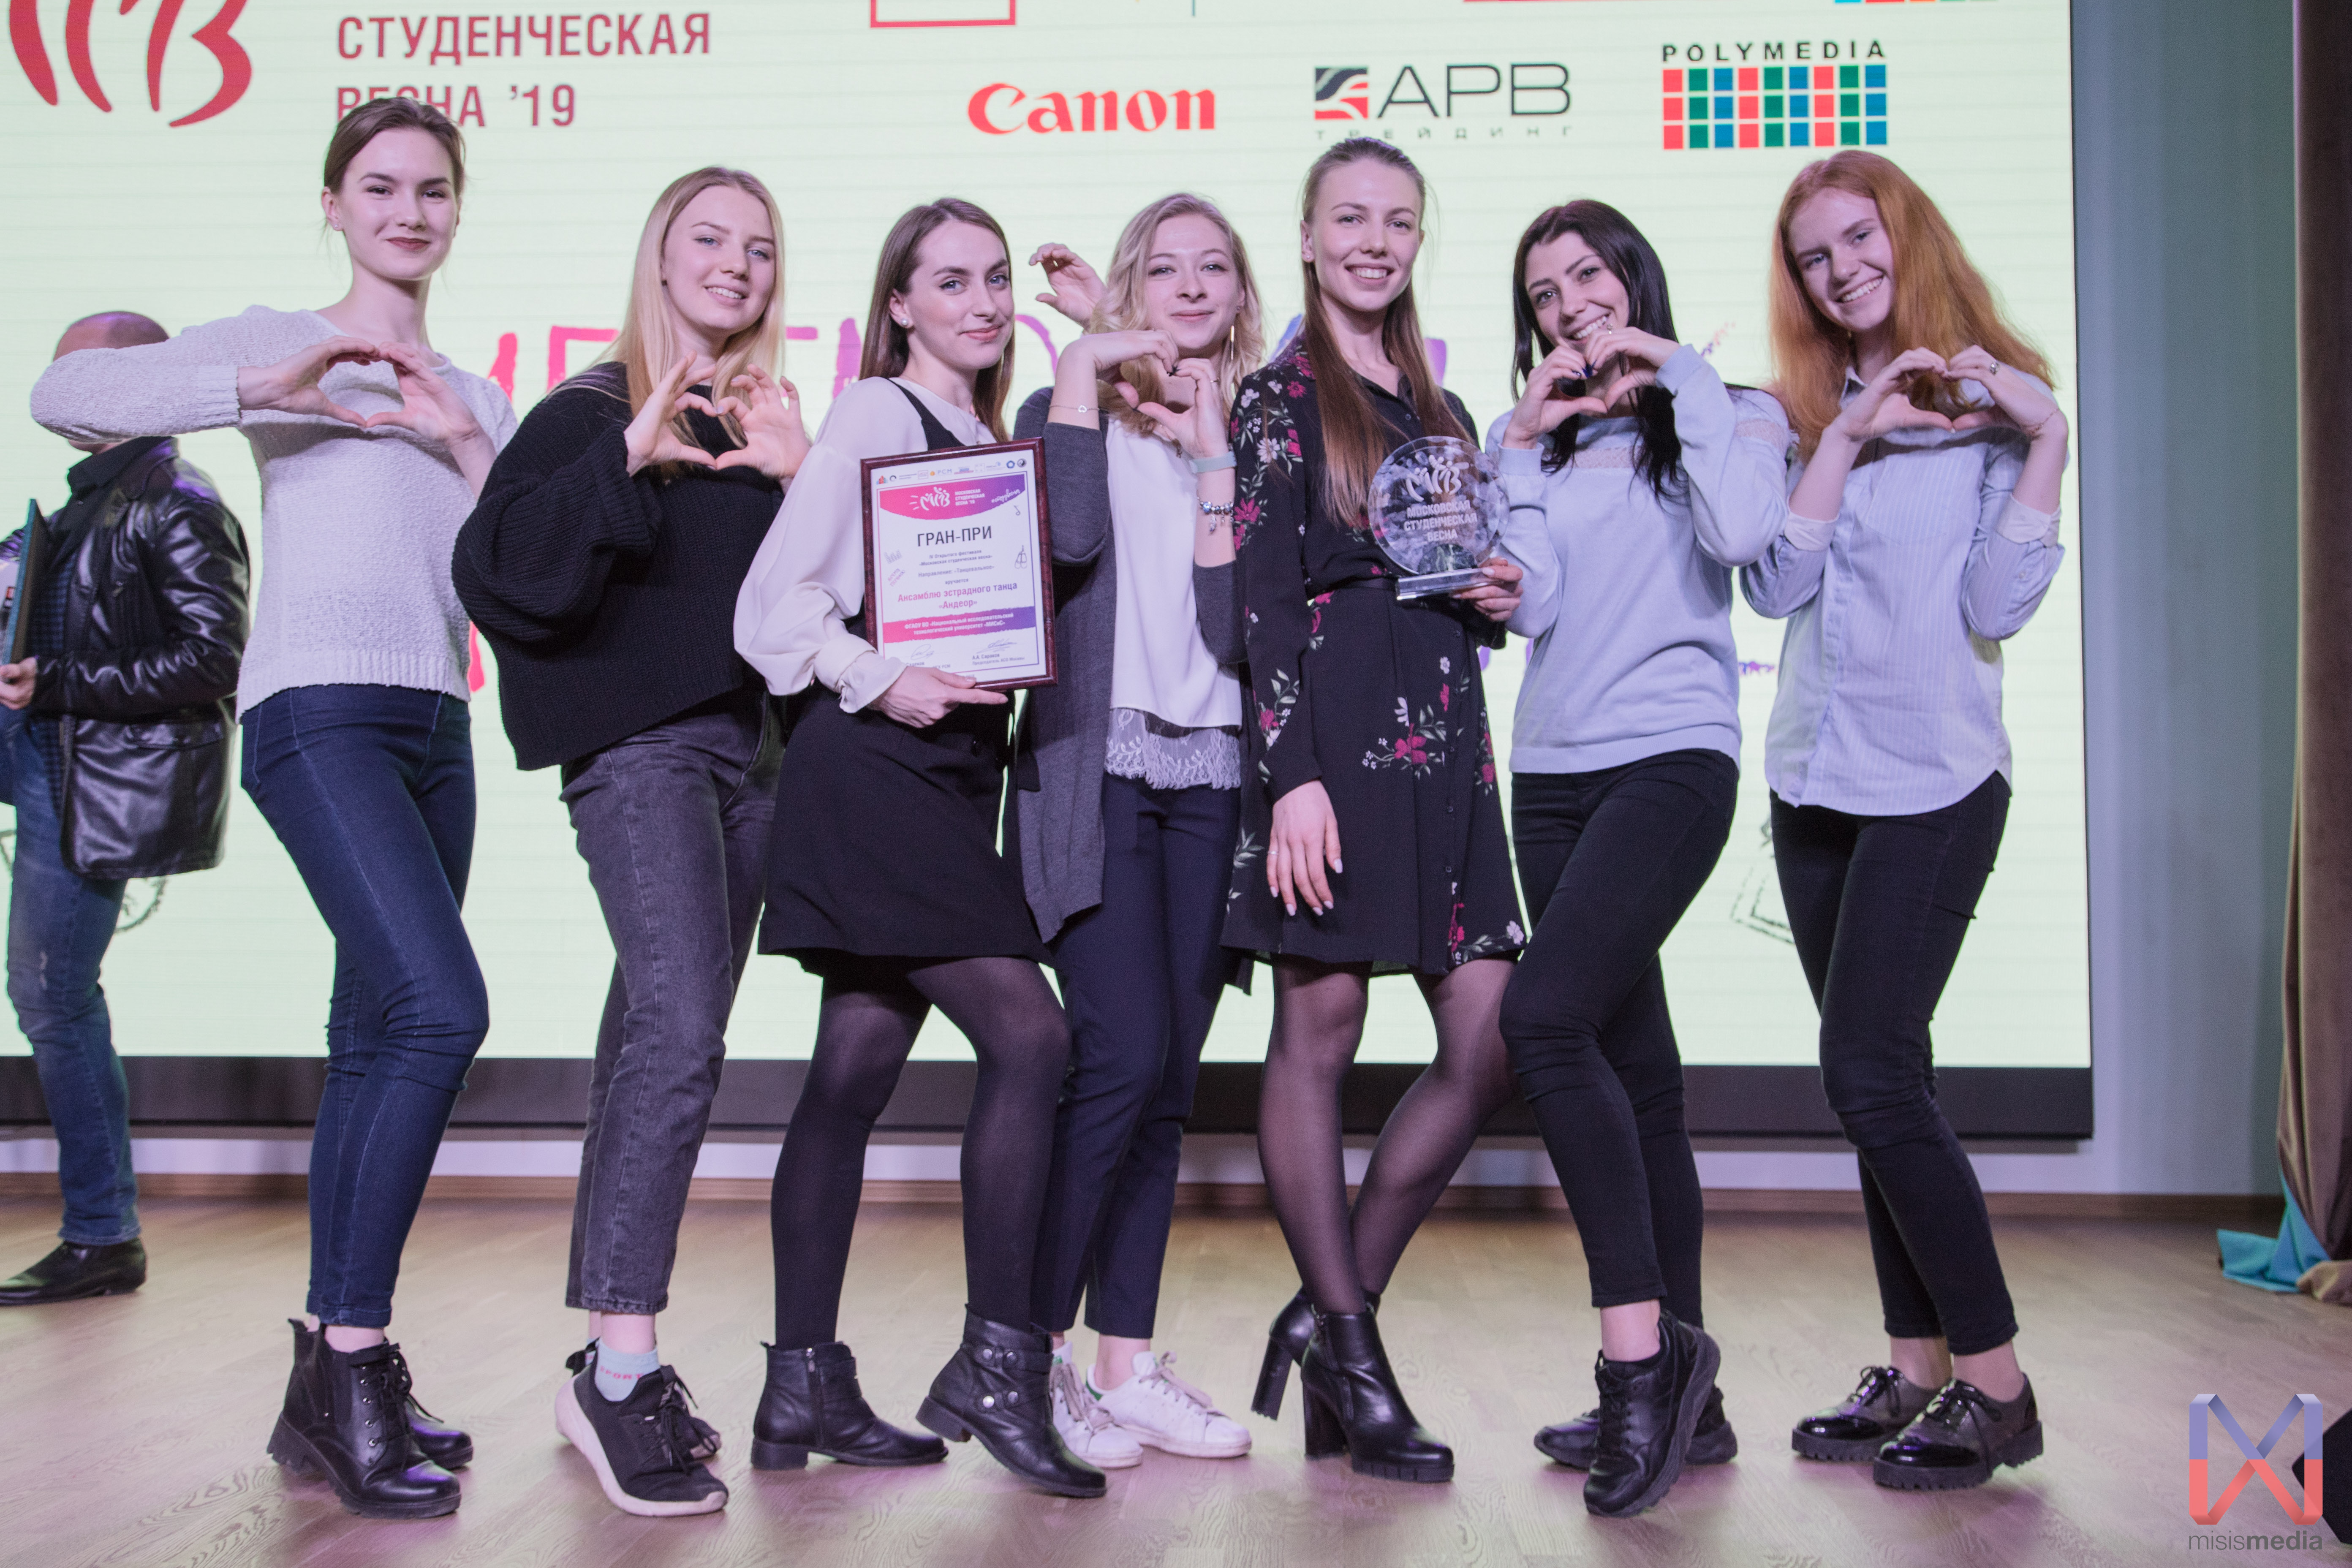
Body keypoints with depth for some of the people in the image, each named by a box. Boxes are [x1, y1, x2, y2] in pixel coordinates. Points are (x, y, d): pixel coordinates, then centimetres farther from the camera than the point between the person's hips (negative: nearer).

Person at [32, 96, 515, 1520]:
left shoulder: (474, 396, 21)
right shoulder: (277, 342, 7)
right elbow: (66, 394, -8)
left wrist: (468, 446, -4)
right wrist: (267, 385, -16)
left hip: (436, 732, 6)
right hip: (320, 714, -6)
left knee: (378, 1049, 6)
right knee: (442, 1010, -22)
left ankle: (333, 1387, 14)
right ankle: (349, 1364, -13)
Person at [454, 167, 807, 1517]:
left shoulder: (775, 424, 20)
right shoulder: (593, 412, 4)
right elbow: (499, 572, -10)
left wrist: (803, 479, -4)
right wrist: (629, 458, -19)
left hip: (751, 750, 6)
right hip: (637, 744, -5)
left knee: (666, 1045, 7)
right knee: (677, 1024, -22)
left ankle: (616, 1361, 14)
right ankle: (622, 1369, -18)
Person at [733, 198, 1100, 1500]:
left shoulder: (987, 438, 21)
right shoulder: (877, 414, -3)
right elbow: (773, 603, -9)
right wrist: (883, 682, -20)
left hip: (944, 782, 8)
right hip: (871, 772, -8)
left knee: (856, 1073, 7)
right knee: (1028, 1038, -15)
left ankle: (804, 1389, 13)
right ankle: (994, 1367, -6)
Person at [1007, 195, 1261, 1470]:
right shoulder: (1073, 406, 8)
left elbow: (1235, 629, -1)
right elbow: (1068, 541, -16)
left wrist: (1215, 450, -3)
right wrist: (1085, 362, -5)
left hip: (1212, 781, 4)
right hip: (1097, 766, -4)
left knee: (1167, 1078, 4)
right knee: (1124, 1055, -15)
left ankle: (1126, 1360, 12)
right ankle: (1032, 1353, -1)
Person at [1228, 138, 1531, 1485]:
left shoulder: (1444, 410, 21)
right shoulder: (1283, 395, 1)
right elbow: (1265, 593, -8)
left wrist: (1503, 600, 3)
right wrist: (1293, 772, -16)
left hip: (1443, 730, 7)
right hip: (1331, 724, -7)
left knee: (1494, 1041, 1)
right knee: (1321, 1029, -1)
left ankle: (1329, 1310, 14)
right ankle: (1352, 1360, 11)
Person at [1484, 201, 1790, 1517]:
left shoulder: (1727, 411, 7)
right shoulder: (1530, 442, 18)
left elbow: (1743, 532, -15)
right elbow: (1527, 606, 5)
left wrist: (1683, 374, -6)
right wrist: (1528, 443, 2)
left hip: (1672, 757, -5)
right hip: (1556, 775, 5)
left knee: (1544, 1015, -24)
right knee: (1636, 1072, 7)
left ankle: (1641, 1346, -15)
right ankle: (1681, 1397, 14)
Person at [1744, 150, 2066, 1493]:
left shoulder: (1992, 399, -2)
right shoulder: (1807, 408, 12)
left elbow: (1998, 605, -12)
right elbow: (1777, 587, -2)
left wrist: (2050, 439, -15)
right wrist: (1845, 435, -9)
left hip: (1935, 784, -5)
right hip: (1814, 780, 5)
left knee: (1873, 1077, -11)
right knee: (1881, 1082, 9)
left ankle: (1996, 1386, 2)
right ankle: (1920, 1371, 19)